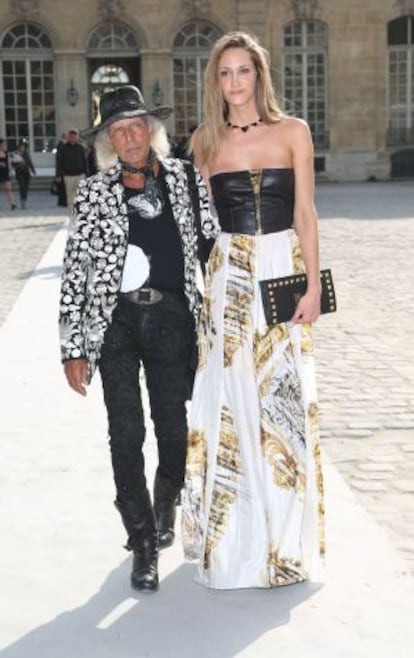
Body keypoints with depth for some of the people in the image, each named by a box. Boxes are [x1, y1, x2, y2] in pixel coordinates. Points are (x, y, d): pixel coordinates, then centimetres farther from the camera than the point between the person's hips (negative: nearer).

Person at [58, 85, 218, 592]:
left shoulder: (185, 178, 6)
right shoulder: (94, 192, 3)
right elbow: (74, 271, 1)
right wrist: (73, 349, -4)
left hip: (171, 317, 1)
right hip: (115, 321, 0)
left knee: (175, 430, 3)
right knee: (126, 436, 0)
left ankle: (165, 503, 37)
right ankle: (144, 543, 15)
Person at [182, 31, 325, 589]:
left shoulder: (293, 132, 3)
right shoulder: (206, 141, 7)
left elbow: (305, 213, 0)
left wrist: (313, 285, -7)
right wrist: (203, 287, 2)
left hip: (283, 270, -1)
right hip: (229, 278, 1)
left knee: (285, 398, 2)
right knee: (232, 401, 4)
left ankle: (287, 533, 18)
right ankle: (237, 533, 19)